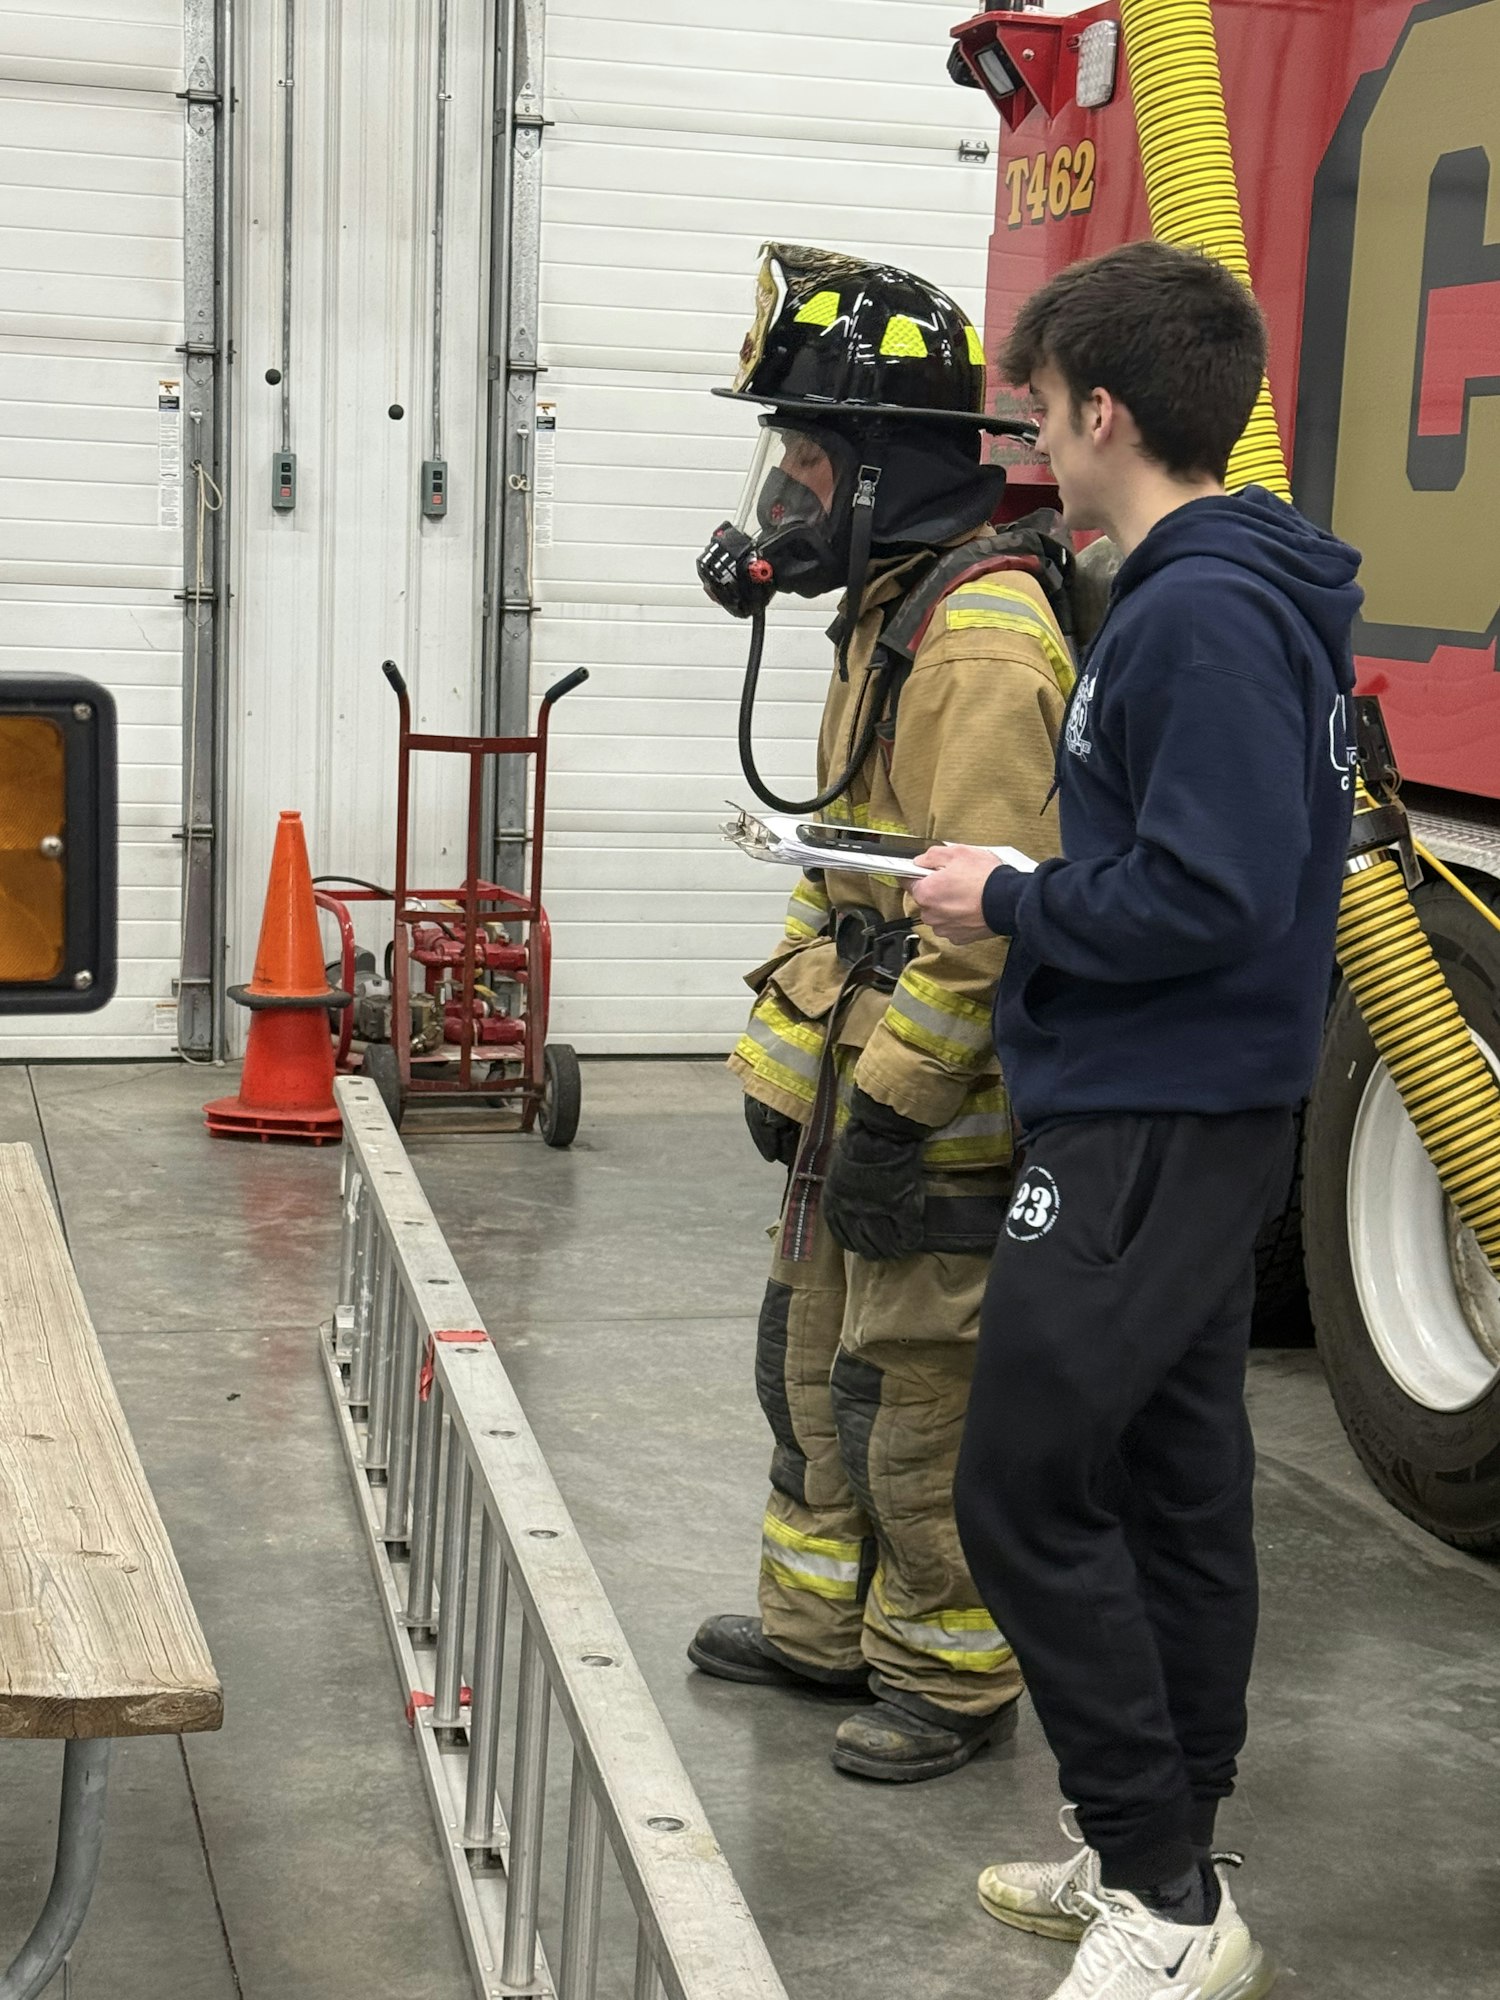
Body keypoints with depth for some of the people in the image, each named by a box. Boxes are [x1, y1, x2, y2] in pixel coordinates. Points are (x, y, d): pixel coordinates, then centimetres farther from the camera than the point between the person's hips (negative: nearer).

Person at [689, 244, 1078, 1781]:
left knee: (918, 1399, 1)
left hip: (937, 1121, -11)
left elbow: (991, 912, -27)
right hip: (857, 1086, 11)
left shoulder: (982, 636, -22)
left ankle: (953, 1674, 18)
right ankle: (821, 1622, 36)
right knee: (812, 1357, 21)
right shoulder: (896, 609, 13)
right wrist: (787, 1047, 19)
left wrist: (891, 1105, -23)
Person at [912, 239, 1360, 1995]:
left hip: (1146, 1128, -10)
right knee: (1172, 1485, 15)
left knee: (1026, 1490, -7)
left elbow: (1208, 897, -26)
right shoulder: (1229, 595, 13)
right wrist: (1030, 898, 10)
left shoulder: (1201, 617, -19)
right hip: (1191, 1119, 10)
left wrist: (1013, 904, -13)